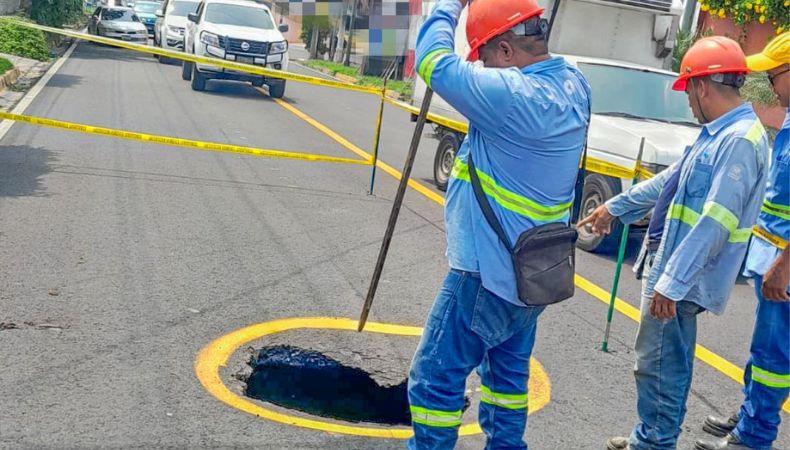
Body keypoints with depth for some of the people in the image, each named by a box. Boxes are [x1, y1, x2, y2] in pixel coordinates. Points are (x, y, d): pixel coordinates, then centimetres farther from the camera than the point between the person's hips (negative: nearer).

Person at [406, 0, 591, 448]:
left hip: (487, 272, -9)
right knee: (509, 372, 22)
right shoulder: (574, 85, 0)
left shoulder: (512, 95, -25)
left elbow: (434, 62, -19)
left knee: (436, 379, 2)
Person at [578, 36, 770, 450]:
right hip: (673, 266, 10)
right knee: (665, 364, 18)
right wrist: (616, 207, 31)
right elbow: (670, 180, 24)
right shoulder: (718, 133, 13)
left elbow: (715, 223, -26)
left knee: (658, 366, 0)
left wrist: (672, 282, -27)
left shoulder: (740, 140, -20)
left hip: (682, 276, -10)